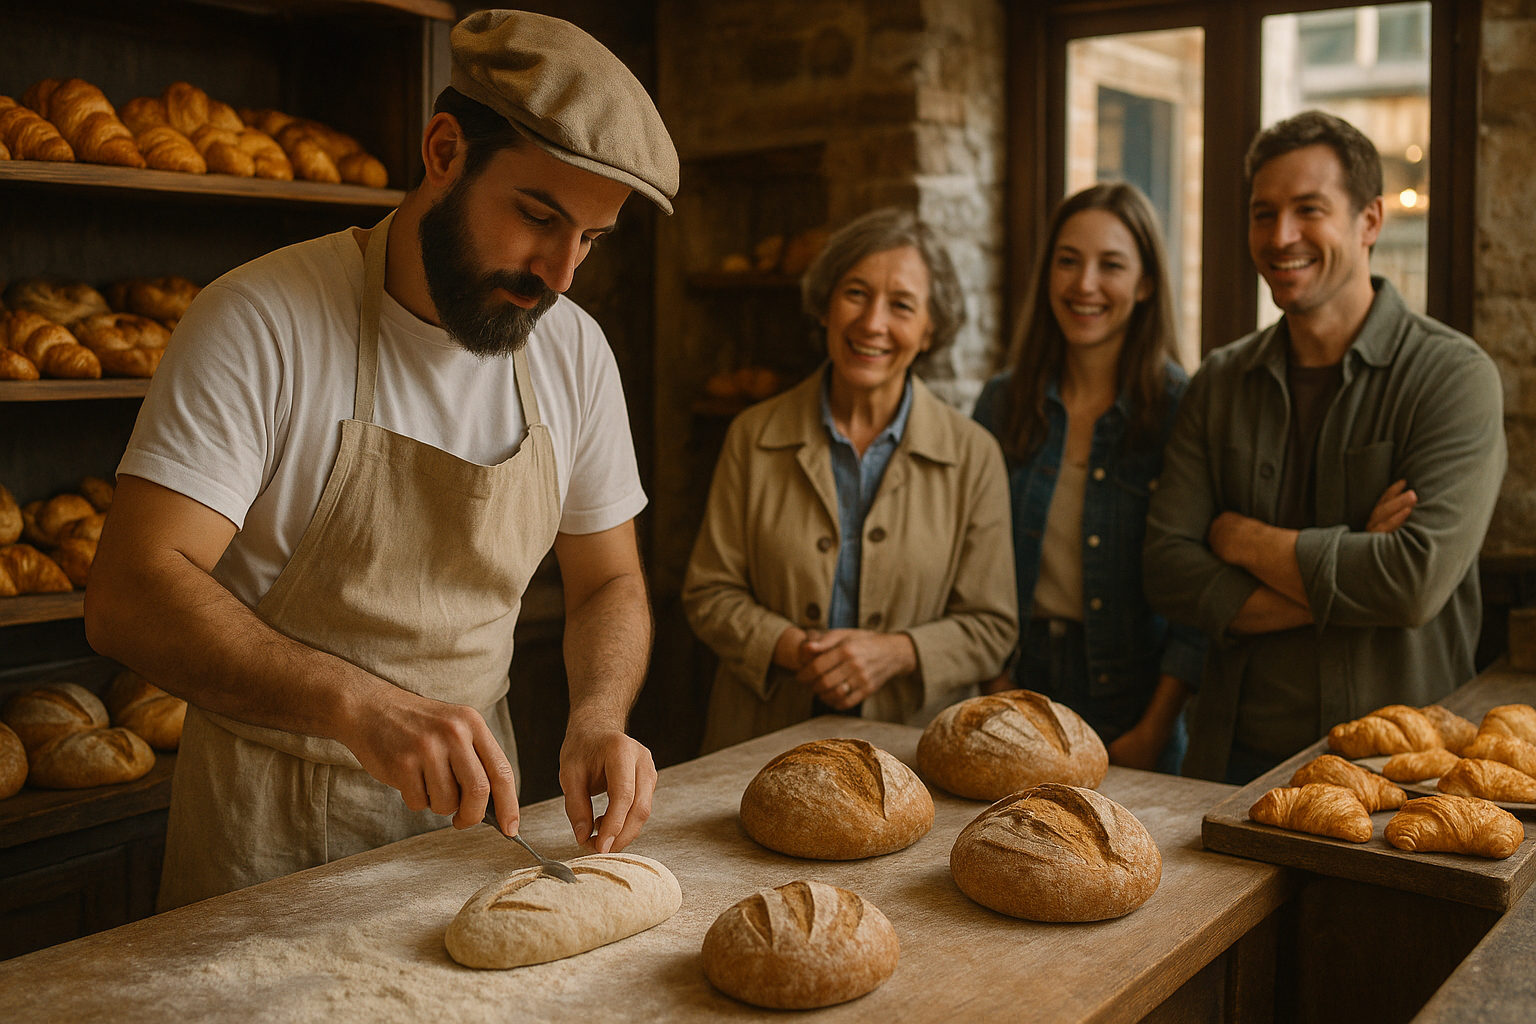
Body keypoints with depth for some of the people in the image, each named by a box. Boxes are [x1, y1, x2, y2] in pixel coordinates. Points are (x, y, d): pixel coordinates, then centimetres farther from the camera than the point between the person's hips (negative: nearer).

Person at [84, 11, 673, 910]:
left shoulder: (575, 349, -2)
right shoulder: (262, 322, -18)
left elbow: (609, 582, 6)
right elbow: (130, 596, -25)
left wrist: (598, 720, -14)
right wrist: (357, 702, -38)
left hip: (471, 803, 5)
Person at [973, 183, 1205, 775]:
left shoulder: (1182, 410, -8)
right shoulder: (1003, 402, 2)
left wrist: (1155, 730, -13)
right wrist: (996, 685, -5)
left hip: (1133, 701, -3)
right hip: (1019, 686, 3)